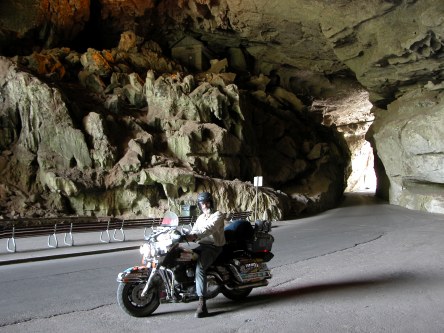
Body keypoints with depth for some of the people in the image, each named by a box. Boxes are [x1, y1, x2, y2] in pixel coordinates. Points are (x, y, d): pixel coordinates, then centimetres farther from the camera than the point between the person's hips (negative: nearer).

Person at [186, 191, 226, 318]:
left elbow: (210, 228, -21)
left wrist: (195, 236, -36)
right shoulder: (200, 217, 23)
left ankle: (202, 304, -32)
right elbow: (194, 230, 11)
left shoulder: (218, 215, -2)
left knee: (200, 268, -29)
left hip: (213, 247, -8)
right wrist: (189, 236, -13)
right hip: (202, 246, 8)